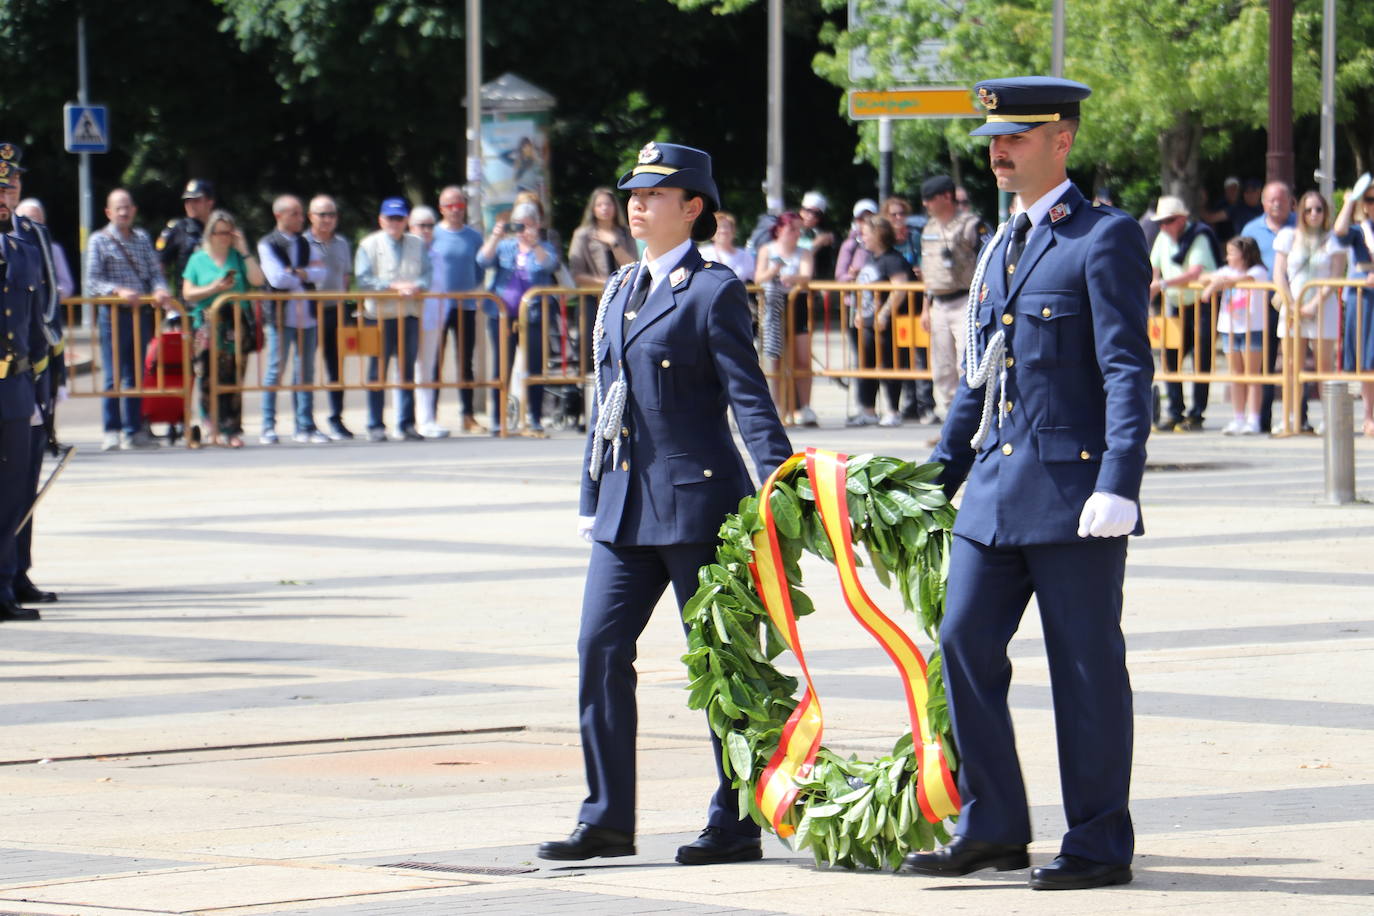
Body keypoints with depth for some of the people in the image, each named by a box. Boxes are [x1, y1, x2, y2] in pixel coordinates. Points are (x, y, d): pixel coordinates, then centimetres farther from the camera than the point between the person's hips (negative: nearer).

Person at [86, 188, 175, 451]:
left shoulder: (142, 239, 13)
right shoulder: (99, 241, -1)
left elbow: (154, 271, 10)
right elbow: (93, 281, -8)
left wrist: (159, 289, -11)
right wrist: (118, 291, -22)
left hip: (141, 313, 5)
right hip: (113, 314, -5)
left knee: (136, 375, 8)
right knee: (114, 375, -5)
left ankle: (133, 431, 13)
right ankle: (111, 432, -1)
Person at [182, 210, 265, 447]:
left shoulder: (238, 257, 13)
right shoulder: (198, 259, 11)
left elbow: (258, 281, -2)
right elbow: (188, 294, 6)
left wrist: (243, 250, -2)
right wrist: (214, 289, -9)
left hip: (237, 323, 1)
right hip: (207, 325, -1)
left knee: (234, 379, -4)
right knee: (210, 377, -9)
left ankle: (232, 430, -2)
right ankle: (214, 426, 2)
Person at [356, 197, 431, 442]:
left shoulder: (417, 245, 13)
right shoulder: (369, 245, 2)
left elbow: (427, 273, 6)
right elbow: (363, 278, -7)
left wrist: (417, 286, -16)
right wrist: (393, 286, -15)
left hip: (410, 313, 3)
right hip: (380, 314, -3)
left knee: (408, 370, 6)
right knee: (377, 372, -1)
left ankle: (406, 424, 12)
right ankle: (375, 426, 3)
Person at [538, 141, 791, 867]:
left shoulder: (714, 291, -7)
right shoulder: (620, 290, 15)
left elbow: (748, 397, -11)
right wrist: (590, 499, 18)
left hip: (696, 500, -7)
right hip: (626, 505, 7)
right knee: (600, 645, 1)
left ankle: (737, 825, 8)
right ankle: (607, 818, 7)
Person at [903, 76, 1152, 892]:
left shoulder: (1107, 239, -7)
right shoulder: (1000, 250, 18)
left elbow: (1128, 371, -13)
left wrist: (1118, 485, -22)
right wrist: (938, 479, 20)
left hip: (1074, 490, -8)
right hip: (997, 489, 8)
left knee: (1086, 666, -1)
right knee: (965, 645, 3)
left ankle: (1100, 846, 6)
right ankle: (993, 830, 12)